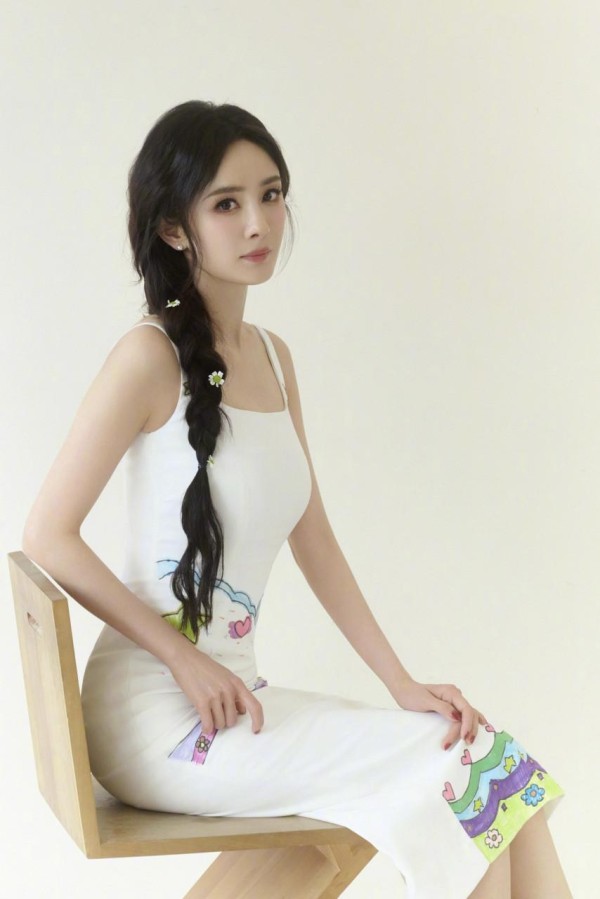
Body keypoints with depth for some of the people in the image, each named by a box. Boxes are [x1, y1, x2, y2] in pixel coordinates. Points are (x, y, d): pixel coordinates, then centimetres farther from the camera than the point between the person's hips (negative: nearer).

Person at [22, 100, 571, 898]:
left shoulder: (272, 358, 13)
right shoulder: (151, 358, -10)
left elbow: (314, 539, 12)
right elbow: (48, 537, -13)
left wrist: (403, 683, 4)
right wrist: (188, 662, -14)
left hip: (233, 697, 7)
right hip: (156, 712, -7)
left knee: (509, 780, -8)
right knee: (461, 766, -17)